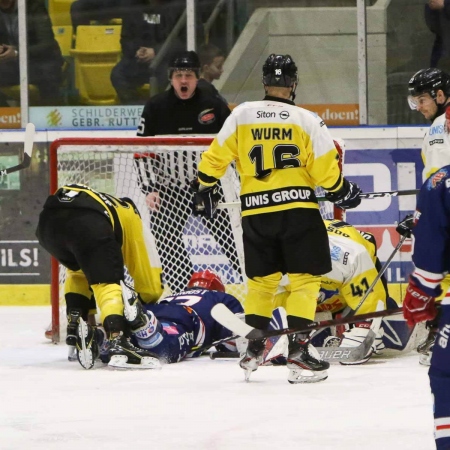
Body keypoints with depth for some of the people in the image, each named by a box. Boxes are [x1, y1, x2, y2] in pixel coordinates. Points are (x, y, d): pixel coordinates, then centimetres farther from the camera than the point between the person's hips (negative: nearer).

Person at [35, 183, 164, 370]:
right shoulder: (130, 216, 34)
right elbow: (149, 274, 32)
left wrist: (89, 313, 58)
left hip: (48, 221, 6)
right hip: (87, 222, -6)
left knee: (80, 271, 33)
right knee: (107, 281, -1)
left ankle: (75, 324, 17)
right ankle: (118, 345, -22)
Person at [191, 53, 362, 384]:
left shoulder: (241, 115, 3)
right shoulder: (307, 121, -3)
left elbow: (216, 157, 5)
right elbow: (325, 169, -4)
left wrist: (204, 189, 21)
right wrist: (342, 191, 14)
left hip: (255, 211, 3)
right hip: (297, 208, -3)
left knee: (262, 279, 18)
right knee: (305, 278, 2)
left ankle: (253, 349, 18)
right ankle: (298, 350, -7)